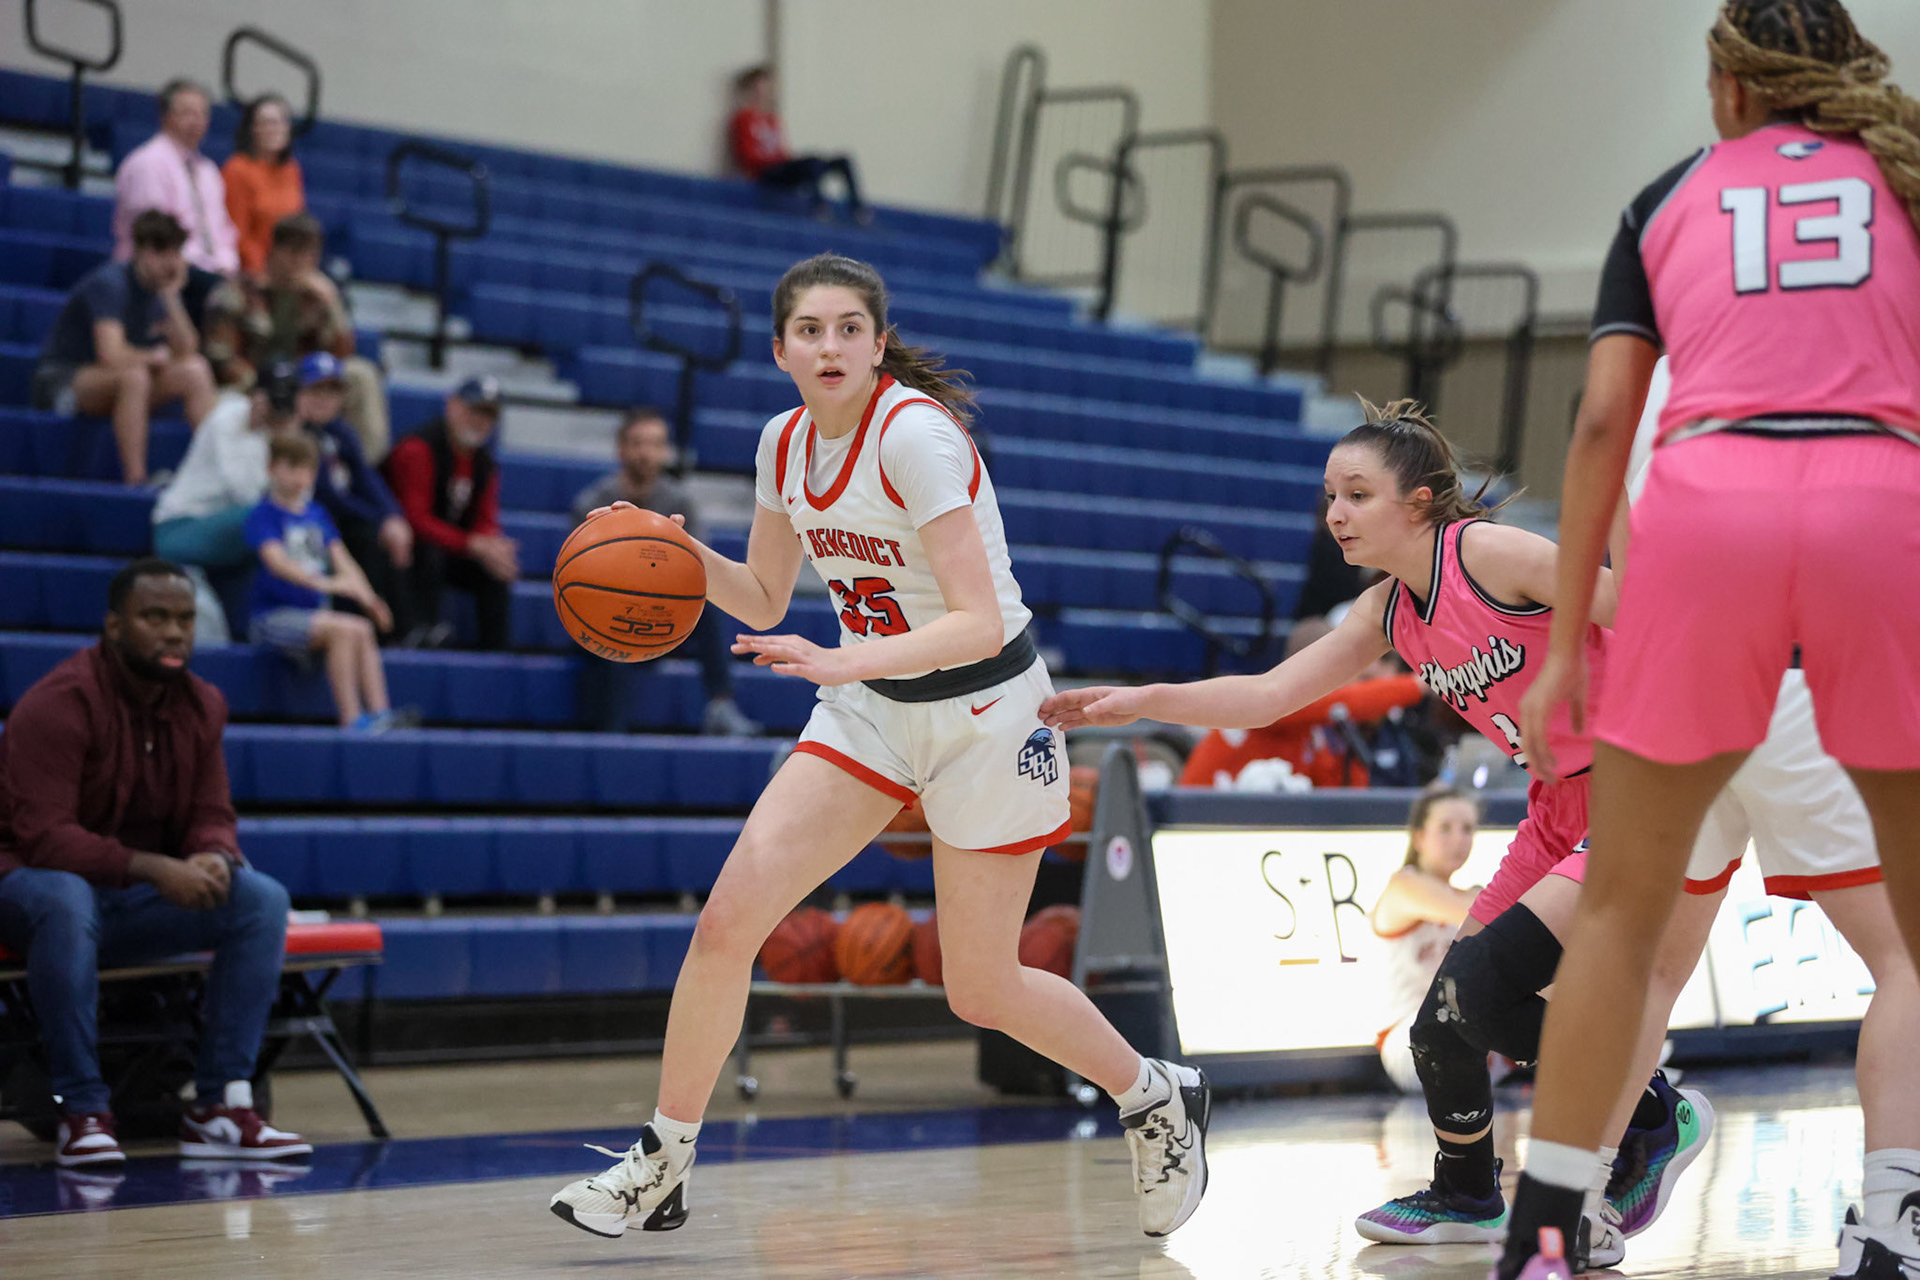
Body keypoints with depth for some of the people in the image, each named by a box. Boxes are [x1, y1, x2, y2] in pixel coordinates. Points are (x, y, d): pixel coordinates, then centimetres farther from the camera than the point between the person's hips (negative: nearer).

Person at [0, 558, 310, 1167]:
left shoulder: (202, 705, 4)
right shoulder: (57, 704, -18)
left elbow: (211, 817, 6)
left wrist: (213, 859, -20)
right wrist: (155, 869, -33)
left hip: (137, 904, 6)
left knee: (263, 898, -17)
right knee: (64, 900, -42)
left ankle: (220, 1105, -19)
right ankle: (83, 1111, -32)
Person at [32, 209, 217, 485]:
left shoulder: (163, 289, 4)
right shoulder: (110, 283, -21)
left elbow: (187, 350, -5)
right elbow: (111, 354, -32)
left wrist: (171, 297, -15)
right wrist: (154, 357, -12)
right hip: (61, 378, -8)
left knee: (195, 371, -9)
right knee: (133, 375, -37)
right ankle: (135, 481, -39)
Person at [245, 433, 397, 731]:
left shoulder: (316, 515, 15)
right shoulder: (263, 515, -6)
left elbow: (342, 561, 9)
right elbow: (276, 561, -23)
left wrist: (366, 597, -11)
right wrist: (322, 583, -38)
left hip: (313, 612, 6)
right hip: (273, 615, -6)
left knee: (362, 628, -22)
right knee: (343, 628, -29)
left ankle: (380, 714, -28)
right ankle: (351, 719, -29)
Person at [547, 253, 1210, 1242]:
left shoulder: (915, 433, -23)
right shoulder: (785, 443, -1)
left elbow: (979, 623, -29)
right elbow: (765, 601, 12)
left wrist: (843, 662, -40)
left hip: (985, 712, -6)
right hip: (871, 713, 6)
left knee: (981, 990, 3)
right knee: (727, 921, -10)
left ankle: (1157, 1098, 30)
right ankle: (659, 1168, 2)